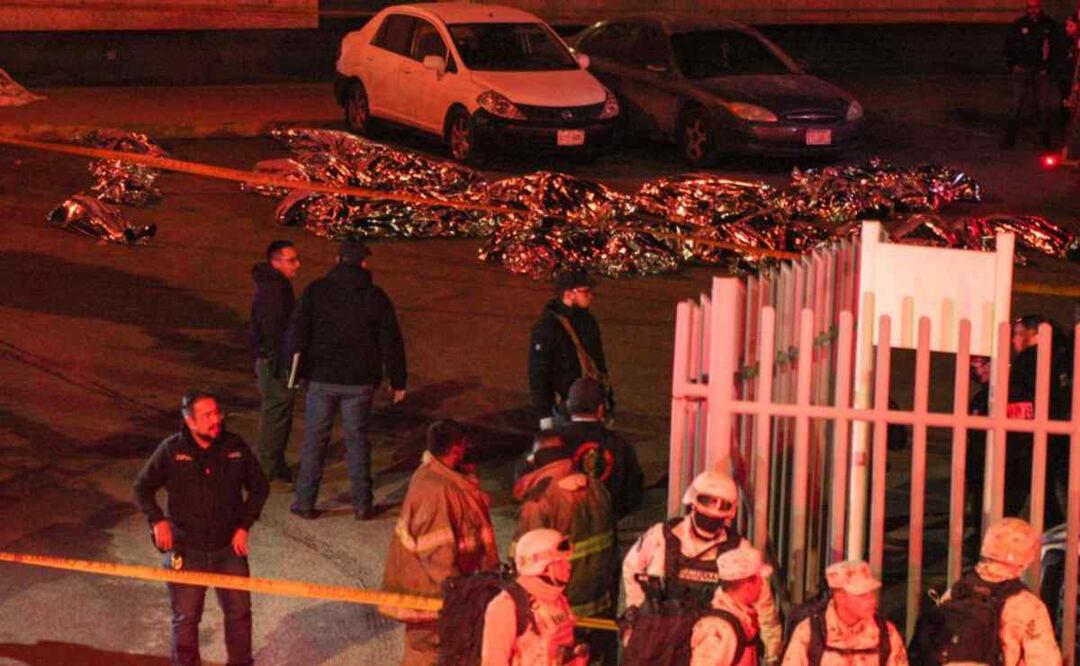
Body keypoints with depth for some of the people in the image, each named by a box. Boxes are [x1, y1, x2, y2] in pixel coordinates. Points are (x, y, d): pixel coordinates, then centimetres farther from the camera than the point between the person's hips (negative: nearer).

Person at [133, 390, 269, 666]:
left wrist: (244, 526, 0)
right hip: (185, 551, -2)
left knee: (239, 612, 9)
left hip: (229, 549, 2)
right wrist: (158, 520, -11)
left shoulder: (235, 447, -5)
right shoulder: (171, 450, -10)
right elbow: (142, 487, 2)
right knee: (185, 618, 6)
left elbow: (259, 487, 8)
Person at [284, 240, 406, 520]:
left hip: (322, 378, 0)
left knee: (314, 439, 8)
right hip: (359, 381, 0)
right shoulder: (375, 297, -2)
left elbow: (297, 331, -5)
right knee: (357, 439, 9)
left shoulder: (316, 291, -3)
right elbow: (391, 342, 1)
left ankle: (305, 502, 8)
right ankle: (362, 504, 10)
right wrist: (397, 381, 9)